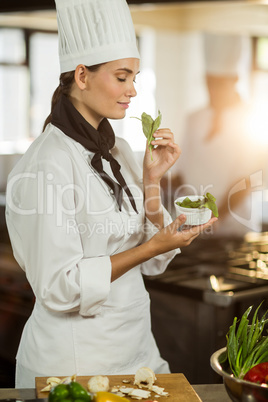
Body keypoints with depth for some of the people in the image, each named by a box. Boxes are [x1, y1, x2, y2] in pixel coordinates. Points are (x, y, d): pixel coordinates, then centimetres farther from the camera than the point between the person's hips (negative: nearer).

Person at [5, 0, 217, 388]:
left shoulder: (119, 150, 6)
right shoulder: (48, 165, -19)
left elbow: (152, 264, 6)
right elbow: (59, 288, -21)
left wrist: (152, 178, -5)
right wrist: (151, 247, -20)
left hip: (135, 344, 8)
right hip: (73, 359, -7)